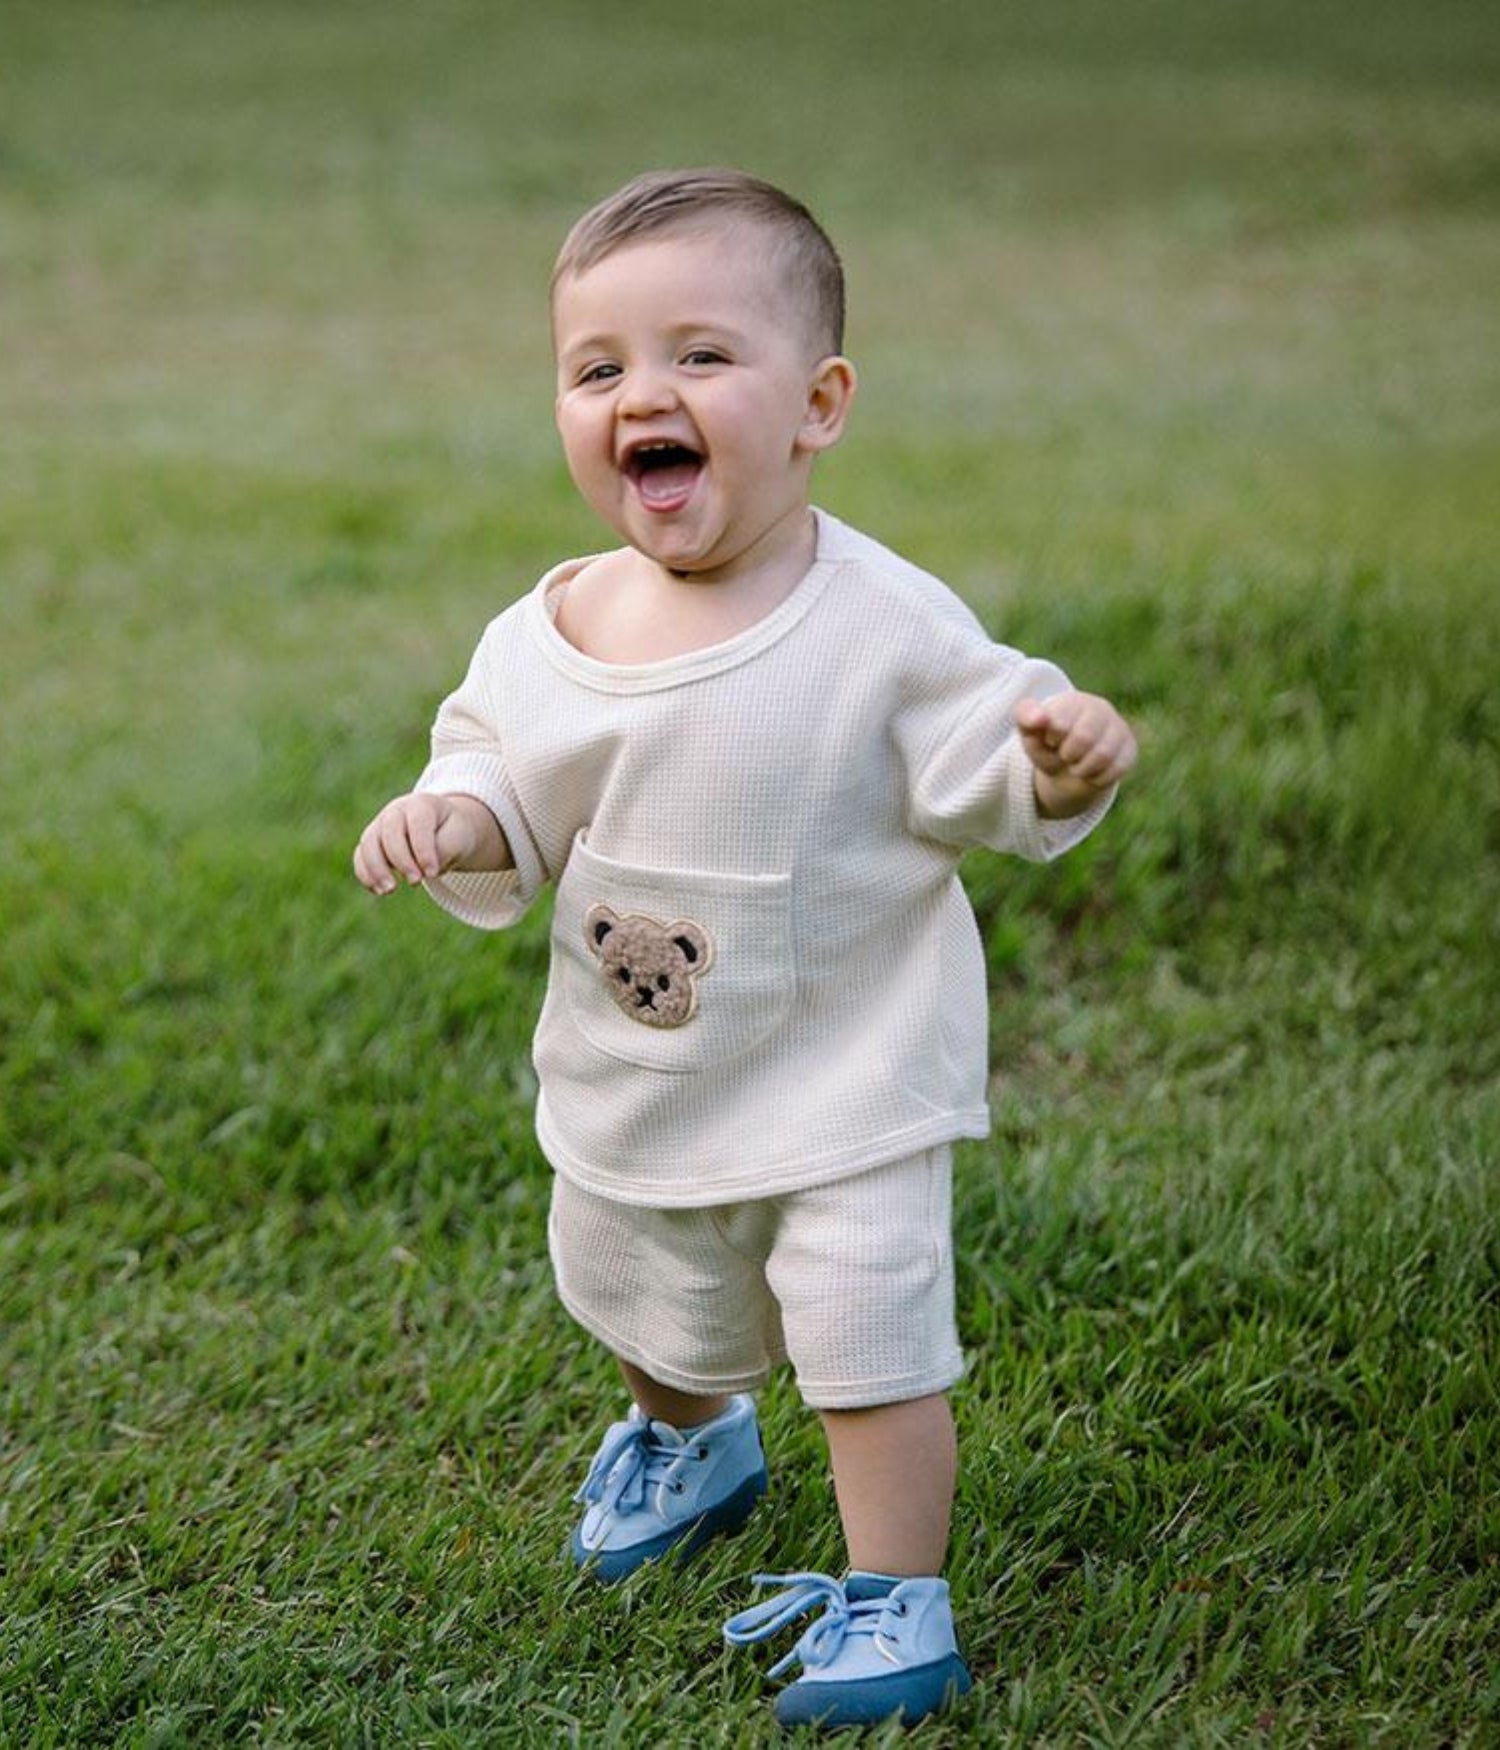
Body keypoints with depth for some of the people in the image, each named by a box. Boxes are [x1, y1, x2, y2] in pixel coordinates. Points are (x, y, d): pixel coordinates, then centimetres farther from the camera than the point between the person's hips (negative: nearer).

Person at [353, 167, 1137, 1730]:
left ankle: (896, 1601, 16)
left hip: (848, 1077, -5)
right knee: (643, 1304, 28)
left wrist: (1059, 764, -37)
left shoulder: (883, 625, -21)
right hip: (629, 1082, 6)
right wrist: (451, 815, -20)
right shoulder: (557, 630, -9)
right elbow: (512, 789, 2)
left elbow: (982, 772, -15)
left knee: (866, 1334, -4)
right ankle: (692, 1442, 60)